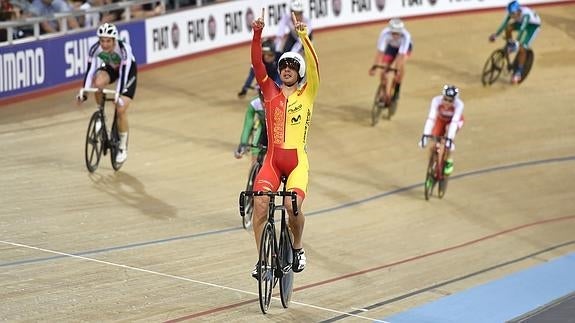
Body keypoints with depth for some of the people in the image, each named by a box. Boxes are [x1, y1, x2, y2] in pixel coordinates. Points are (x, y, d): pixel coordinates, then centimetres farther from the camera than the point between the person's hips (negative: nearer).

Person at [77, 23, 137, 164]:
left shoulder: (123, 49, -36)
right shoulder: (95, 49, -26)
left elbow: (123, 73, -39)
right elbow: (90, 70, -25)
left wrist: (118, 95, -47)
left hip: (128, 72, -3)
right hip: (110, 68, 3)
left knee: (121, 110, -15)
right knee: (98, 82, -33)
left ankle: (123, 148, 1)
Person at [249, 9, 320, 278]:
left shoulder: (307, 95, 6)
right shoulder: (270, 92, 11)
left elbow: (313, 66, -9)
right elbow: (257, 64, 1)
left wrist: (303, 35, -19)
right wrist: (257, 34, -11)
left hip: (297, 160, -2)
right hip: (272, 159, 2)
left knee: (293, 206, -20)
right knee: (260, 203, -18)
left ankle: (297, 248, 9)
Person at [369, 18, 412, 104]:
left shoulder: (406, 36, -40)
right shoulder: (385, 33, -36)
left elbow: (401, 55, -44)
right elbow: (380, 51, -39)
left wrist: (398, 70, -52)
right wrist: (374, 66, -49)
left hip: (405, 46, -2)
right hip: (391, 46, 2)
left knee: (401, 63, -31)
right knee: (383, 70, -11)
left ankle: (397, 90, -16)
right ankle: (383, 93, 10)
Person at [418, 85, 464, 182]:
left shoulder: (459, 104, -37)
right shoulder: (436, 100, -35)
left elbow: (454, 122, -42)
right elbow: (431, 118, -40)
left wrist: (450, 139, -51)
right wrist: (425, 135, -48)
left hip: (454, 121, -2)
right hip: (441, 120, 2)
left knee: (448, 141, -32)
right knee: (433, 148, -9)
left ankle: (448, 161, -7)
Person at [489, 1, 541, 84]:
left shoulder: (526, 14, -41)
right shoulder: (512, 13, -25)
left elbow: (522, 29, -48)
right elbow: (504, 24, -26)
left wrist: (517, 41, -55)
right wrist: (495, 35, -34)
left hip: (533, 25, -6)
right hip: (521, 22, 6)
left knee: (522, 48, -17)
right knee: (508, 27, -24)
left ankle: (518, 72, -4)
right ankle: (511, 46, 2)